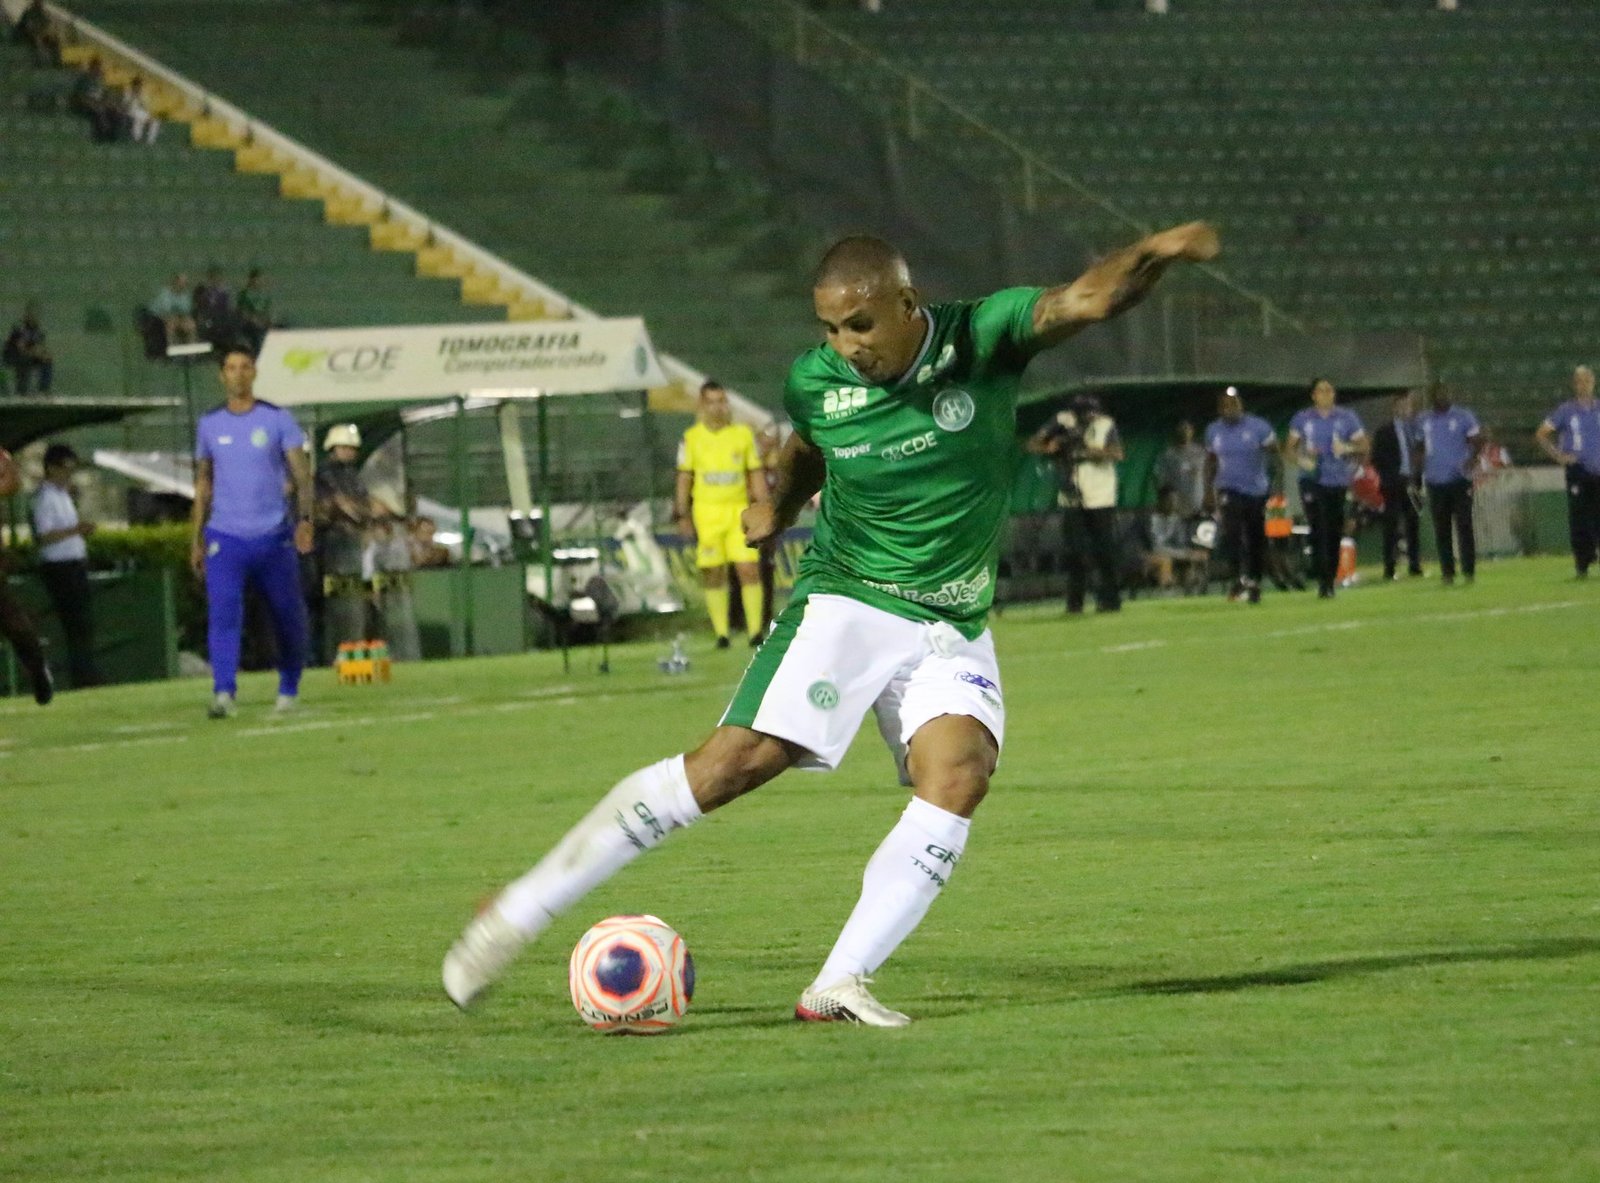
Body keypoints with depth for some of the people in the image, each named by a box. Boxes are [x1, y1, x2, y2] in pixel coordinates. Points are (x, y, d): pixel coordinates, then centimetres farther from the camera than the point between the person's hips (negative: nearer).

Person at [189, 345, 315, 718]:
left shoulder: (278, 419, 2)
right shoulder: (209, 424, 9)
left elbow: (300, 473, -4)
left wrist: (305, 519, -18)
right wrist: (197, 538, 13)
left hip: (273, 536, -1)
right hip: (225, 537, 1)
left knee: (288, 615, 6)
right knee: (222, 611, -16)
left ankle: (289, 690, 22)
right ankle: (223, 692, -23)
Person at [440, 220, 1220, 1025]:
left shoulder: (983, 340, -12)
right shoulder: (815, 383, -6)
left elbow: (1089, 299, -28)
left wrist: (1151, 258, -45)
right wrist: (778, 507, 29)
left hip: (953, 627, 1)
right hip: (844, 603, -1)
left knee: (958, 776, -25)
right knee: (742, 757, -17)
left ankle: (839, 986, -22)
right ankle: (522, 909, -12)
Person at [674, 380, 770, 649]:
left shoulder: (743, 434, 7)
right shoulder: (692, 438, 5)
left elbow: (756, 474, 11)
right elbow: (684, 478, 8)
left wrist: (763, 509, 5)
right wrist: (682, 516, 3)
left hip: (739, 509, 0)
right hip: (706, 512, 0)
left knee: (749, 568, -9)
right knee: (713, 573, 0)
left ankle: (755, 630, -4)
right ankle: (721, 633, 5)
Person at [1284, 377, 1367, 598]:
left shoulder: (1347, 418, 6)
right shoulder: (1302, 419, 6)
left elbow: (1363, 445, 9)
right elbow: (1290, 447, 11)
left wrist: (1348, 448, -12)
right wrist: (1300, 460, -9)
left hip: (1338, 481, 1)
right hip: (1312, 481, -1)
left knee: (1335, 533, 4)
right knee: (1318, 530, -13)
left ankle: (1330, 580, 14)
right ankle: (1322, 580, -15)